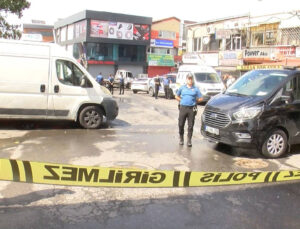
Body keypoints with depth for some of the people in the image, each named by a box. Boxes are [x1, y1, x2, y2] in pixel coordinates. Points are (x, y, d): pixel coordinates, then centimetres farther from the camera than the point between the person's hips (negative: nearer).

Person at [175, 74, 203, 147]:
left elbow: (201, 98, 9)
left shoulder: (195, 89, 6)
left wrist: (194, 101, 6)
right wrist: (182, 100, 8)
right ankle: (181, 139, 20)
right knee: (181, 124, 2)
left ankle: (189, 141, 7)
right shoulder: (182, 88, 9)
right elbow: (176, 96, 18)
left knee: (190, 126, 1)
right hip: (183, 108, 1)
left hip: (192, 109, -1)